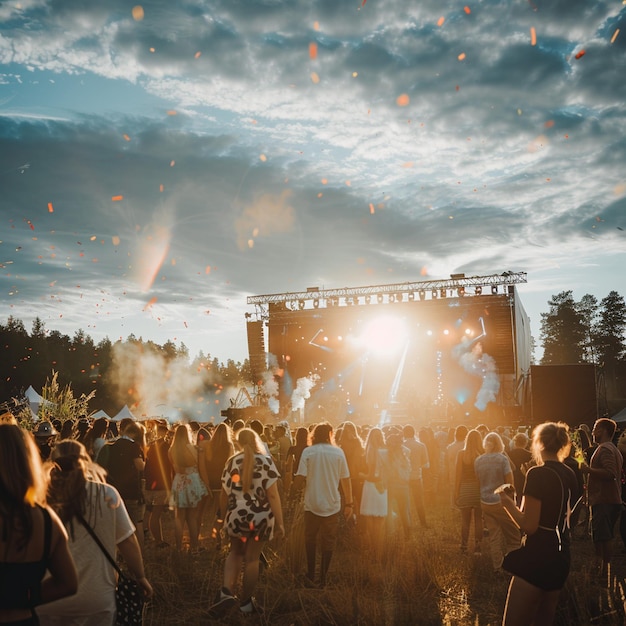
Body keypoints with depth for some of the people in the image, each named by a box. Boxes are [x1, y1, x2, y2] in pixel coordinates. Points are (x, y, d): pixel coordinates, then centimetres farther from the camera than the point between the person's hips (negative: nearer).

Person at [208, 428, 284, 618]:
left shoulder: (232, 462, 1)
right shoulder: (266, 461, -7)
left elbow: (224, 493, 5)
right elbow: (273, 494, -13)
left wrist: (227, 514, 21)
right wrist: (280, 523, -9)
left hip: (237, 515, 2)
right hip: (261, 517, -2)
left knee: (236, 553, 23)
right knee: (252, 558, 11)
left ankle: (227, 592, 6)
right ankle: (246, 602, 22)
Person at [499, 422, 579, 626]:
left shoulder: (538, 474, -16)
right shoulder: (570, 476, 8)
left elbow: (529, 526, -19)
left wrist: (508, 502, -5)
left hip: (538, 557, -9)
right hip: (561, 556, 9)